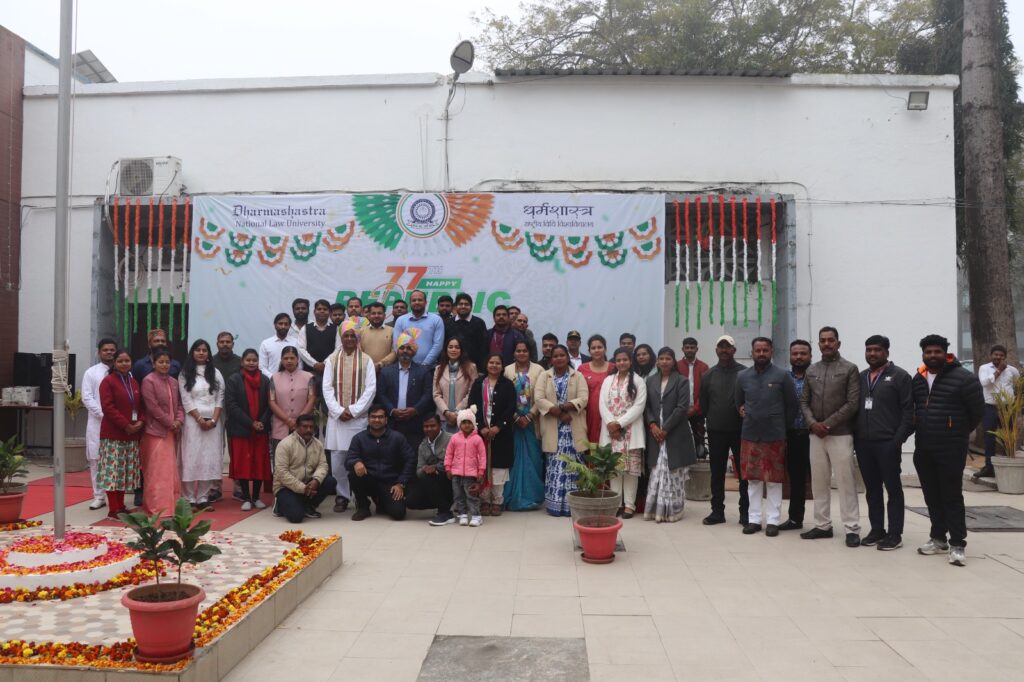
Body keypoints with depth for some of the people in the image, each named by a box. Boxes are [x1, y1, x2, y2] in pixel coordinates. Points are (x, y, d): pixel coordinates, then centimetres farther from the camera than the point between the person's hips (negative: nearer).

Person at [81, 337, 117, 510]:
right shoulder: (91, 373, 6)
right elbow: (87, 398, -1)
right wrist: (103, 414, -11)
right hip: (98, 422, 0)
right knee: (96, 459, 3)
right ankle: (99, 496, 10)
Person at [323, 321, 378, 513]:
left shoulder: (366, 360, 2)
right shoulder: (332, 359, 6)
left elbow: (370, 389, -3)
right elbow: (327, 388, 2)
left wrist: (353, 410, -10)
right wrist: (339, 410, -8)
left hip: (358, 417, -1)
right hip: (336, 417, 1)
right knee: (337, 459, 1)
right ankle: (342, 496, 13)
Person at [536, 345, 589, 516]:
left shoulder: (578, 376, 6)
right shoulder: (544, 376, 7)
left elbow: (583, 399, -7)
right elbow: (539, 399, -6)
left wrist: (562, 406, -18)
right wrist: (559, 413, -15)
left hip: (573, 429, 0)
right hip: (553, 428, 0)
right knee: (554, 465, 1)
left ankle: (571, 504, 5)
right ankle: (554, 504, 6)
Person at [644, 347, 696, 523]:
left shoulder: (682, 381, -1)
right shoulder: (650, 381, 10)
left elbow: (682, 407, -9)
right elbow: (647, 406, 8)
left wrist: (665, 428, -13)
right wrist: (652, 424, -8)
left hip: (675, 434, -3)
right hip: (655, 432, 3)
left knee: (673, 473, 0)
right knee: (657, 473, 3)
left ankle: (672, 510, 10)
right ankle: (658, 509, 11)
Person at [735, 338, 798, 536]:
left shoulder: (782, 376, -4)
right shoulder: (743, 376, 5)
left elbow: (792, 405, 2)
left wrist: (782, 427, 5)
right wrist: (745, 415, 7)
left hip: (774, 436, -3)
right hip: (749, 435, 3)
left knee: (774, 480, 4)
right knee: (753, 479, 7)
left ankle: (773, 520, 12)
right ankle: (753, 519, 15)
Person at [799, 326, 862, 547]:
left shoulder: (849, 369, -1)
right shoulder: (811, 370, 12)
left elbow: (853, 403, -8)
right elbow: (804, 401, 11)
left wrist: (828, 424, -12)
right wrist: (812, 423, -7)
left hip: (840, 434, -5)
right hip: (815, 434, 5)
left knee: (846, 482, -3)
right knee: (819, 482, 9)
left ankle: (852, 529, 3)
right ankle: (822, 525, 18)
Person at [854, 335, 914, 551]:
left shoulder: (899, 376, -2)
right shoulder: (861, 378, 15)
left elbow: (908, 410, -8)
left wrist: (899, 439, -14)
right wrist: (855, 437, 8)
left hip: (887, 443, -5)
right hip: (863, 443, 5)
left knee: (893, 488, 2)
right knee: (871, 489, 10)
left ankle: (895, 534, 8)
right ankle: (876, 530, 19)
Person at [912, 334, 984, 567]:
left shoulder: (963, 378, -10)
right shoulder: (917, 379, 10)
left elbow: (977, 410, -4)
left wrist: (960, 433, 5)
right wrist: (923, 431, 12)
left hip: (951, 449, -6)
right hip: (923, 448, 6)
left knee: (952, 496, -2)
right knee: (932, 496, 13)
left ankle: (957, 545, 5)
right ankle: (938, 538, 24)